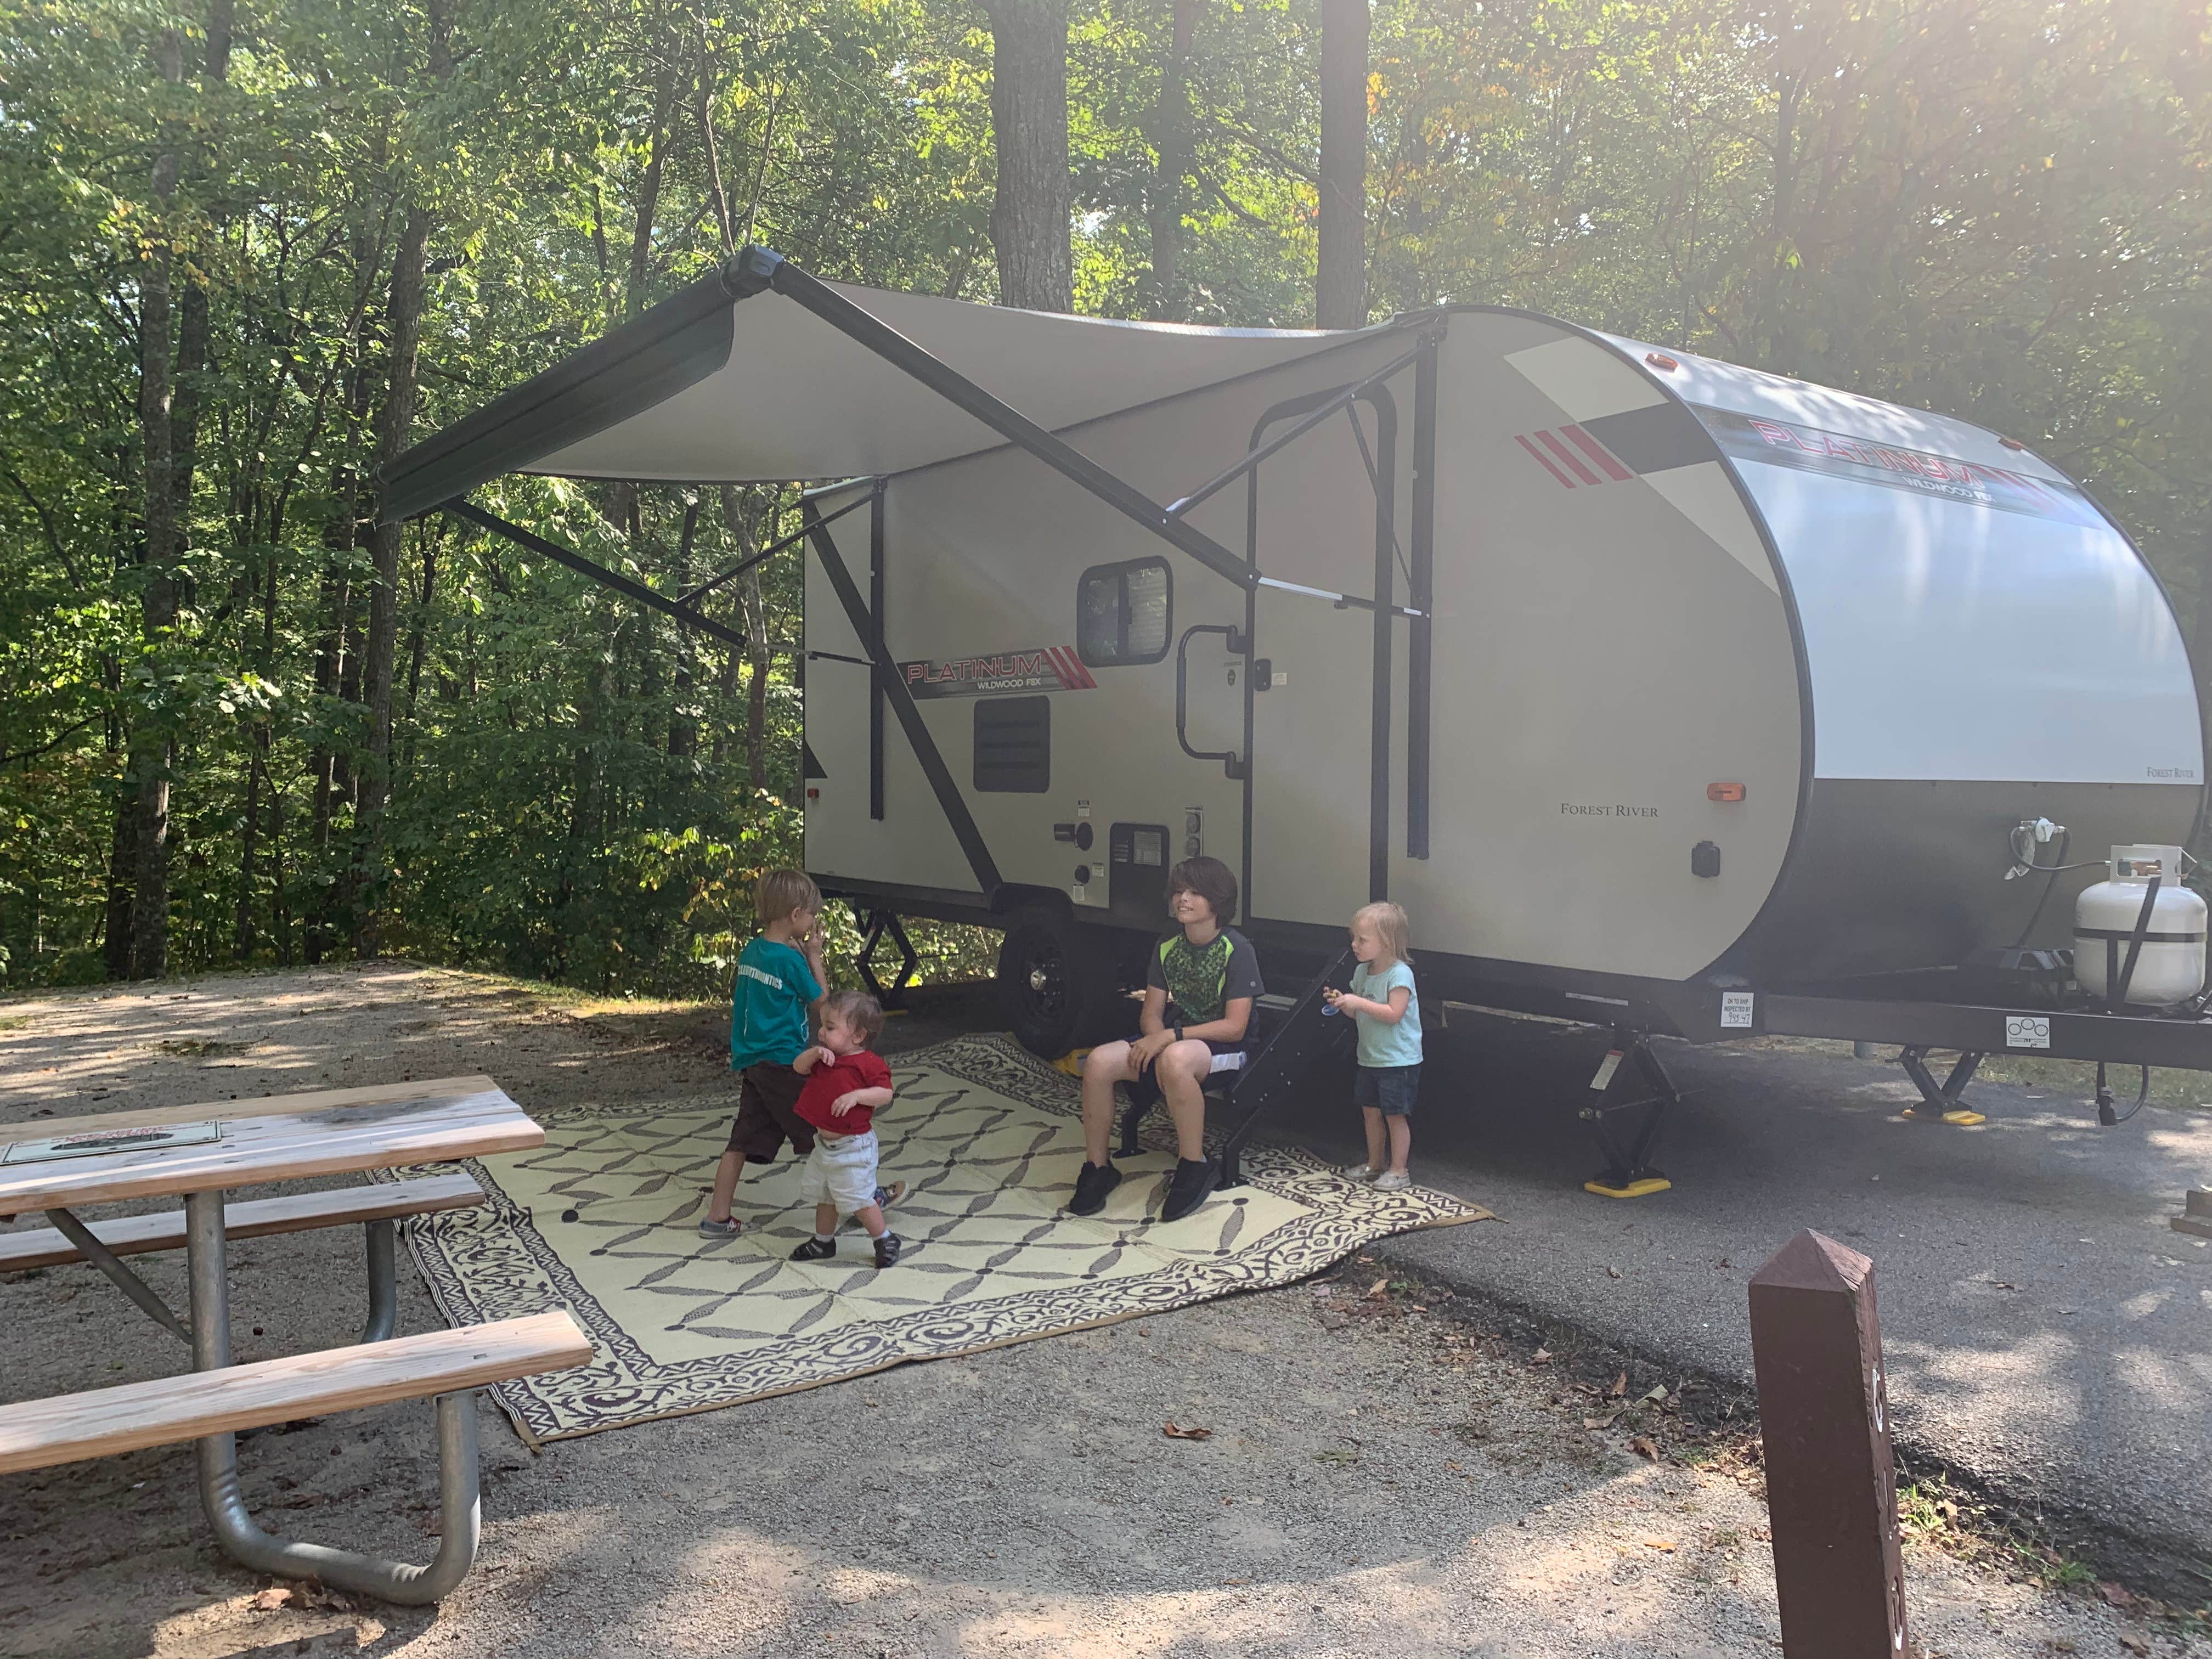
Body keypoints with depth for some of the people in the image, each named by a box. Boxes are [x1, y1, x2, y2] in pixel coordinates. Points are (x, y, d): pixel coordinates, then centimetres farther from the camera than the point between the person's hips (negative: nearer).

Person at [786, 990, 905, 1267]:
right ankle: (823, 1242, 37)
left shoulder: (869, 1063, -18)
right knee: (825, 1196, 20)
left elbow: (886, 1093, -19)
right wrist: (815, 1053, -16)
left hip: (852, 1147, -8)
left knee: (857, 1198, -2)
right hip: (824, 1143, 8)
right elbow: (799, 1068, 2)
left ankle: (885, 1240, 16)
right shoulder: (825, 1057, 4)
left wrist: (857, 1095, -32)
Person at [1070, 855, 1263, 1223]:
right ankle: (1097, 1168, -5)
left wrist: (1170, 1038, -23)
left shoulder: (1237, 950, -12)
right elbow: (1151, 1014, 8)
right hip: (1173, 1040, 6)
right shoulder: (1167, 947, 7)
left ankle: (1194, 1166, -23)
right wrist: (1157, 1040, -17)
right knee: (1100, 1061, -20)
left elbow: (1235, 1026, -17)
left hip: (1225, 1048, -6)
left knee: (1176, 1060, -41)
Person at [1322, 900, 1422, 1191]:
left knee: (1395, 1114, -1)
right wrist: (1341, 1002, -4)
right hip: (1370, 1058, 8)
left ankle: (1398, 1171, 9)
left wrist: (1358, 1002, -27)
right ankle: (1374, 1164, 29)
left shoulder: (1400, 974, -18)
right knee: (1371, 1111, 15)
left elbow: (1394, 1014, -26)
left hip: (1399, 1060, -8)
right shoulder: (1362, 972, 6)